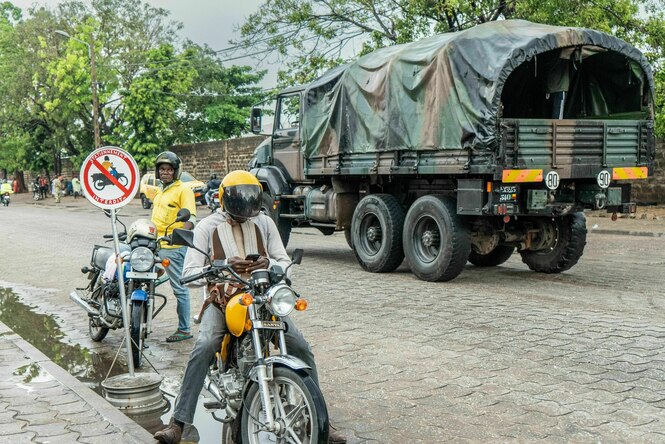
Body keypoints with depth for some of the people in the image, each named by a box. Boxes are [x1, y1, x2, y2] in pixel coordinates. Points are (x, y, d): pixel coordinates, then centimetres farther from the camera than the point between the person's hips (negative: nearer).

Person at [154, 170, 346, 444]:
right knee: (204, 348, -30)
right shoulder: (207, 227, 3)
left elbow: (285, 263, 10)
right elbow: (190, 274, -4)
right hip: (222, 299, -2)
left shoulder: (264, 223, 11)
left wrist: (270, 264, -14)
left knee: (301, 347, -15)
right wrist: (224, 266, -21)